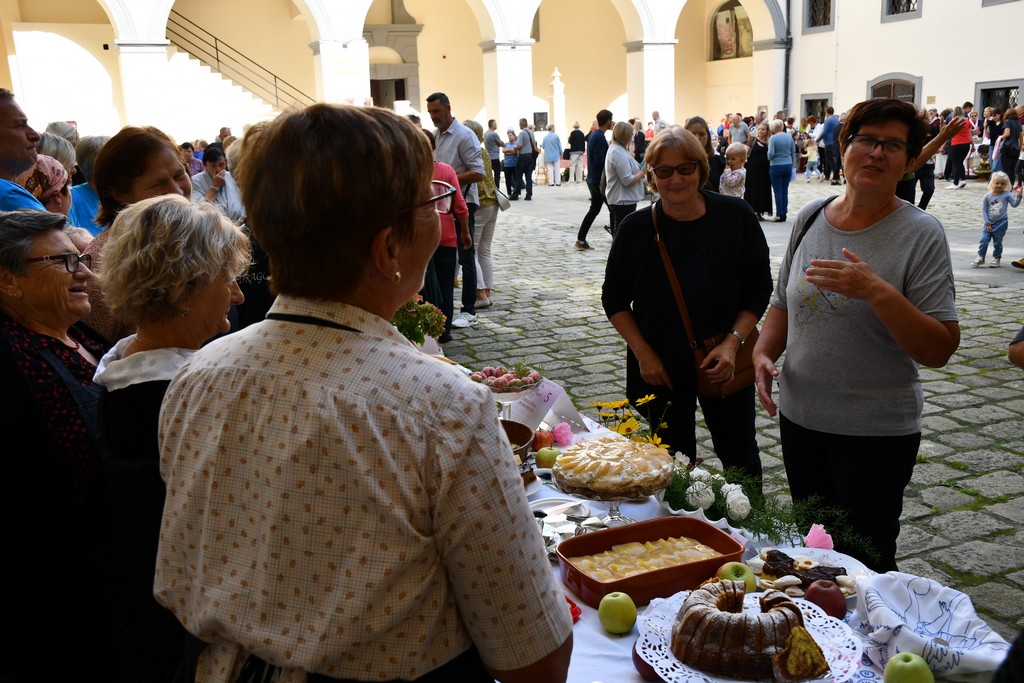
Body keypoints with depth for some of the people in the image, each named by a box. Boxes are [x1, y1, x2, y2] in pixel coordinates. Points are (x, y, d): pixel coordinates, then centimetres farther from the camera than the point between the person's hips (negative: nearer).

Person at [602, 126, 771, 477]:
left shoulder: (736, 216, -8)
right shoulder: (636, 228, -7)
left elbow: (760, 289, -1)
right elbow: (614, 299, 2)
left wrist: (733, 342, -14)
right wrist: (643, 353, -8)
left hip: (724, 365, 0)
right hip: (659, 368, 0)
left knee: (740, 454, 16)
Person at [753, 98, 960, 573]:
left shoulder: (920, 233, -12)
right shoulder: (809, 218, 2)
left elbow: (939, 351, -17)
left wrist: (877, 290, -30)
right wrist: (763, 352, -5)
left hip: (876, 432, -4)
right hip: (800, 418, 5)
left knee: (864, 563, 8)